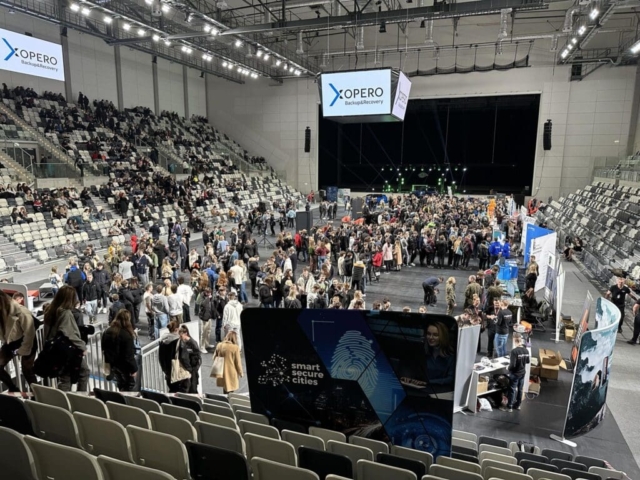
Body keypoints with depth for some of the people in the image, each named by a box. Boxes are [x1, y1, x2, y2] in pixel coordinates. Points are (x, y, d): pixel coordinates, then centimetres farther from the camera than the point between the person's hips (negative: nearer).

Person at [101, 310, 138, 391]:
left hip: (113, 363, 7)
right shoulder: (126, 334, -24)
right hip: (124, 365, -7)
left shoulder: (107, 332, 0)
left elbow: (104, 349, 10)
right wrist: (133, 368, -14)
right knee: (129, 385, 10)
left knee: (120, 385, 22)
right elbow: (129, 355, -23)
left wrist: (109, 362, 19)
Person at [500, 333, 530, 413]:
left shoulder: (514, 351, -26)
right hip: (523, 373, 6)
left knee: (512, 390, 4)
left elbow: (512, 365, -25)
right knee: (520, 389, 18)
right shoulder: (526, 350, -4)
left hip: (515, 374, -6)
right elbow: (528, 361, 9)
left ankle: (509, 407, 13)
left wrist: (509, 368, -6)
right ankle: (517, 405, 30)